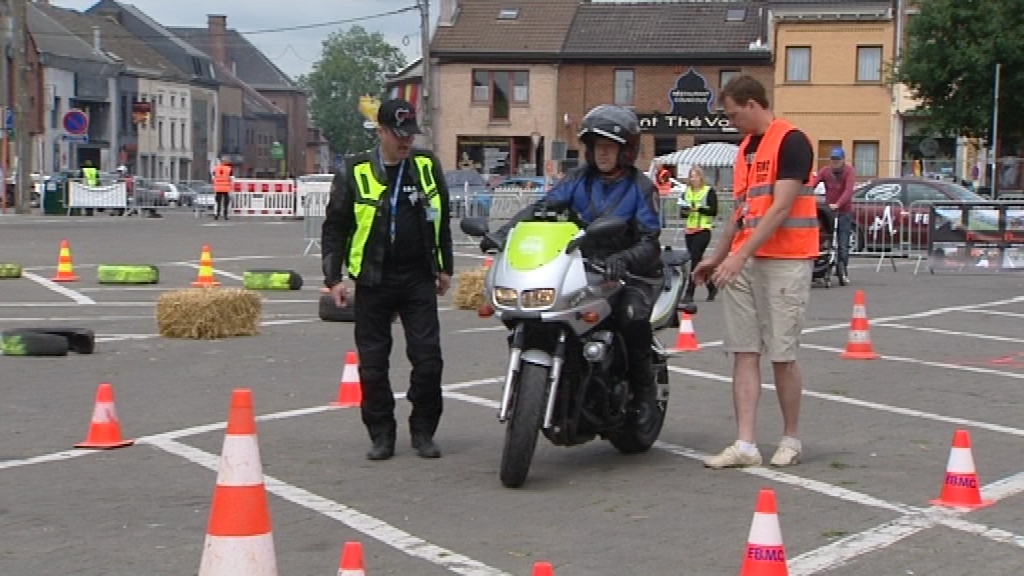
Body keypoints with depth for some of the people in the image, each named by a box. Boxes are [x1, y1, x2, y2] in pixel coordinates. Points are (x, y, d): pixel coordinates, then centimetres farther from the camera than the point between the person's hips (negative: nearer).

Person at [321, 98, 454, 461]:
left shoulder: (427, 167, 6)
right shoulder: (354, 173, -3)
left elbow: (441, 220, 16)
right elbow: (334, 227, 2)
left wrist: (445, 267, 17)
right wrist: (334, 278, -4)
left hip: (419, 278, 2)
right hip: (373, 281, -2)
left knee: (428, 359, -2)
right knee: (373, 363, 3)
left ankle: (423, 432, 10)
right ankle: (381, 435, 13)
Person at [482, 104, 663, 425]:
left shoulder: (641, 187, 0)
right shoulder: (580, 180, 11)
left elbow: (649, 243, -10)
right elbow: (542, 207, -2)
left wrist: (622, 260, -32)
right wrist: (504, 232, -20)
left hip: (627, 272, -4)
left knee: (633, 314, -34)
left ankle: (644, 390, -11)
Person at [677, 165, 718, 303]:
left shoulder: (709, 191, -2)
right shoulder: (687, 191, 14)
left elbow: (714, 211, -9)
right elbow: (681, 213, 16)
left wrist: (699, 209, -18)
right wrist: (684, 212, -6)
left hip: (703, 230, -6)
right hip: (689, 230, 6)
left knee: (695, 260, -13)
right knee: (696, 261, 10)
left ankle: (689, 293, -11)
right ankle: (711, 287, 27)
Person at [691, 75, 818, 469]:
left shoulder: (791, 142, -10)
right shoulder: (745, 147, 17)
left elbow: (781, 208, -17)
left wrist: (740, 255, -21)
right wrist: (716, 257, 20)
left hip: (784, 263, -8)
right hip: (743, 263, 8)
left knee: (782, 356, -1)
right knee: (744, 353, 2)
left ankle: (790, 440, 14)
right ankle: (745, 446, 1)